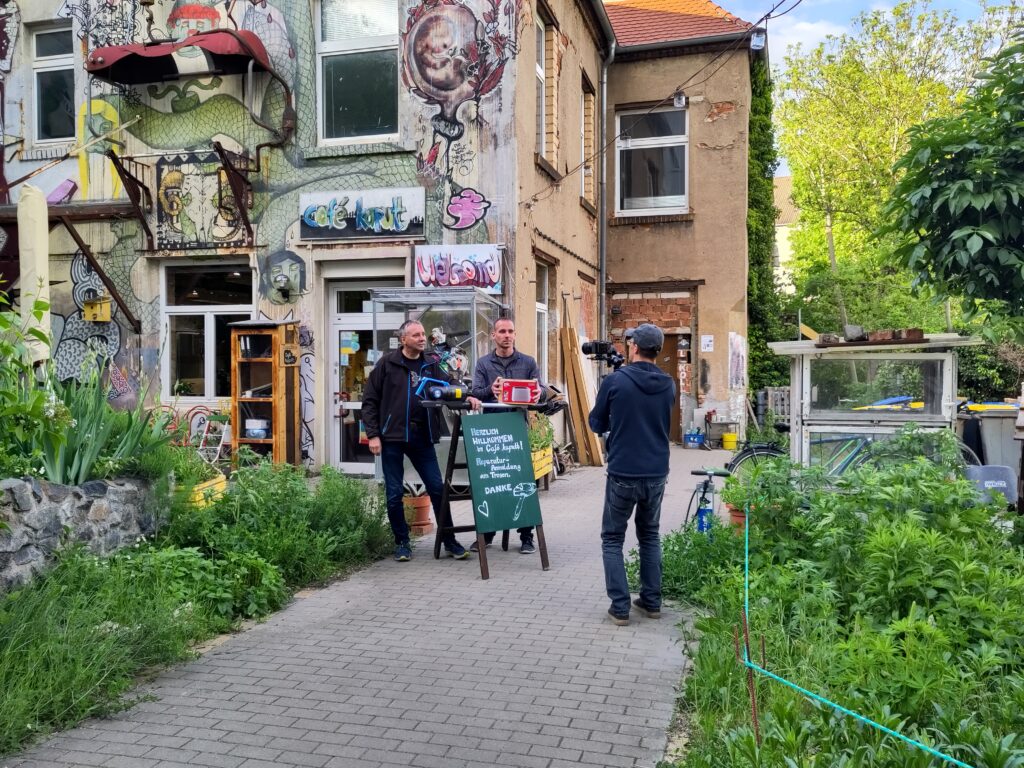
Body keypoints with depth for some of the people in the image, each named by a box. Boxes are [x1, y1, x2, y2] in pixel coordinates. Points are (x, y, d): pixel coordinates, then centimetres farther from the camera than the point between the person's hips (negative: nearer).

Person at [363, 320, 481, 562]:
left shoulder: (431, 365, 10)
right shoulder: (387, 363, 0)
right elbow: (370, 401, 0)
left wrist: (466, 397, -19)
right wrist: (373, 434, -7)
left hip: (422, 437, 3)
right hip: (392, 437, -3)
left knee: (437, 489, 4)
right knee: (394, 493, 5)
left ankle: (449, 541, 15)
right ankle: (402, 542, 20)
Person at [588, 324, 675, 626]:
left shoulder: (615, 381, -11)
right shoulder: (668, 385, 1)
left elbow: (597, 425, 1)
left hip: (622, 474, -4)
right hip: (656, 474, 4)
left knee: (612, 539, 9)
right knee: (650, 536, 21)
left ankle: (620, 607, 4)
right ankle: (652, 602, 23)